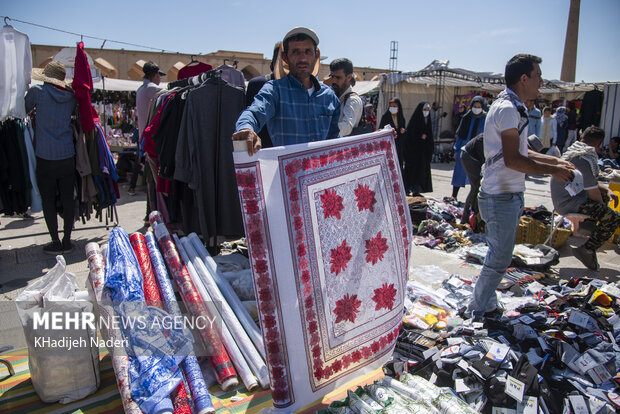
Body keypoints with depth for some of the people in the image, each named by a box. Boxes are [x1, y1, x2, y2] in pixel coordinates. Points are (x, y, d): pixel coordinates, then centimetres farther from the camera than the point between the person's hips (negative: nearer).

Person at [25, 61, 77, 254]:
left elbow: (24, 110, 11)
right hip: (67, 155, 3)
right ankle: (67, 240, 16)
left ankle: (56, 242, 9)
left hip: (45, 156, -3)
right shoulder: (71, 96, 5)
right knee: (67, 198, 8)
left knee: (48, 200, 5)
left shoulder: (37, 91, -4)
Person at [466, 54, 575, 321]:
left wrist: (554, 160, 16)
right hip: (502, 198, -11)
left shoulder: (511, 108, 18)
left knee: (498, 256, 18)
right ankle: (477, 312, 11)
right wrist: (553, 170, -13)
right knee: (499, 260, -2)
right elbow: (513, 160, -23)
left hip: (506, 195, 11)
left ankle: (487, 307, 31)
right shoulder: (508, 109, -16)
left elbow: (520, 152, 23)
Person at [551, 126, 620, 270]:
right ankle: (586, 250, -11)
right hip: (569, 202, -11)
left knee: (605, 194, 30)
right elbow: (593, 193, -15)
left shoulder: (574, 152, 14)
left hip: (563, 198, 11)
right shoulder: (583, 158, -18)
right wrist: (602, 207, 1)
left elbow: (592, 183, 24)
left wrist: (607, 190, 8)